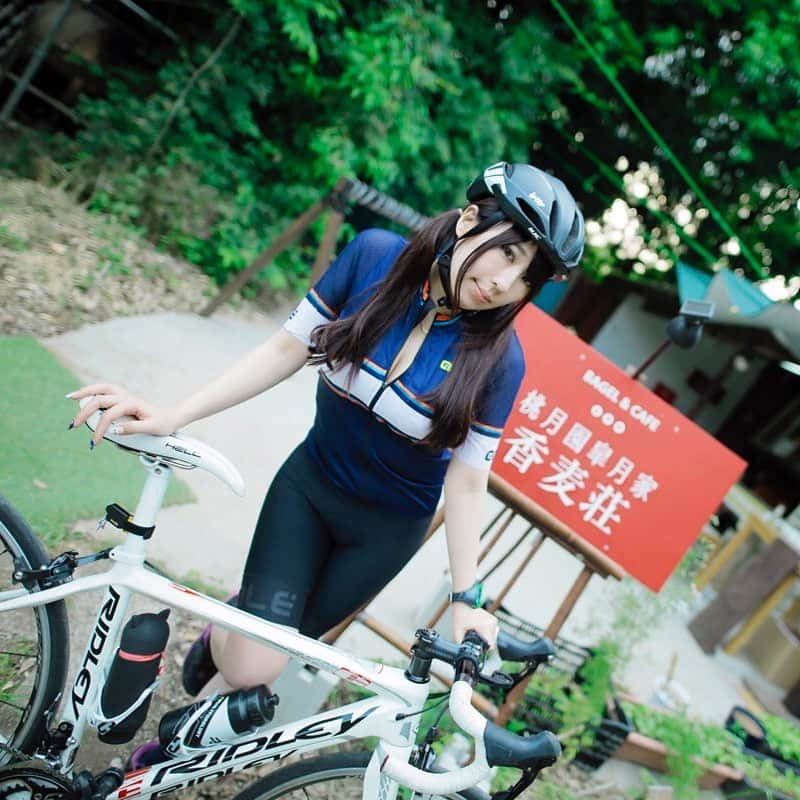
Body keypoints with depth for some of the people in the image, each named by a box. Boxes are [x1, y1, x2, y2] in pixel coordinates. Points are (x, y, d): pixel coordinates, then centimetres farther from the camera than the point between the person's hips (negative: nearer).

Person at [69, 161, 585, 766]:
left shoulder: (497, 360, -22)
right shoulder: (374, 256, -18)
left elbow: (467, 480, -14)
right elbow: (288, 349, -12)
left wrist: (466, 596, -12)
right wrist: (173, 417, -18)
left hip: (388, 527, -1)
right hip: (310, 482, 1)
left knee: (262, 661, 8)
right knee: (251, 663, -8)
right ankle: (220, 634, 31)